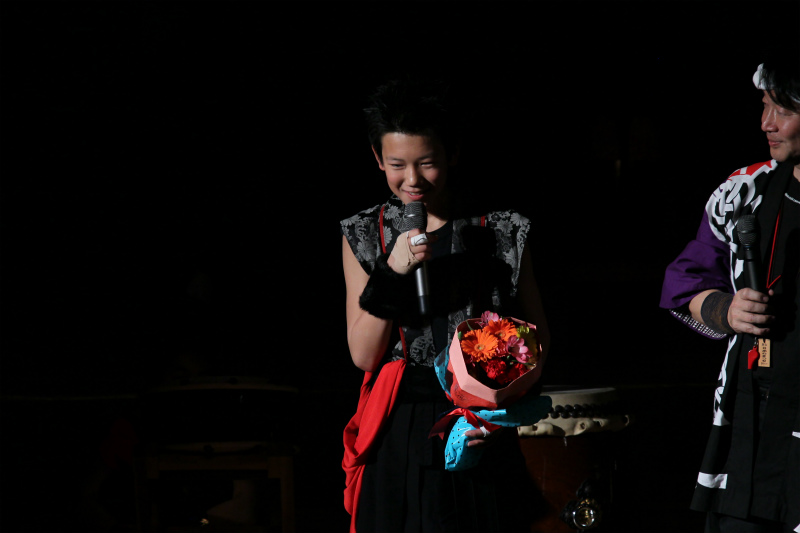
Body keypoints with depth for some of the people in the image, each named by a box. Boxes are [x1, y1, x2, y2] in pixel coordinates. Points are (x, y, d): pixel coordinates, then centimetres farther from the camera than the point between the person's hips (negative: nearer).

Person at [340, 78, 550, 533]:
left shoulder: (504, 233, 1)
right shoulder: (363, 236, 4)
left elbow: (538, 338, 6)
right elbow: (364, 355, -1)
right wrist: (392, 272, -14)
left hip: (481, 436, -1)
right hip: (398, 438, 1)